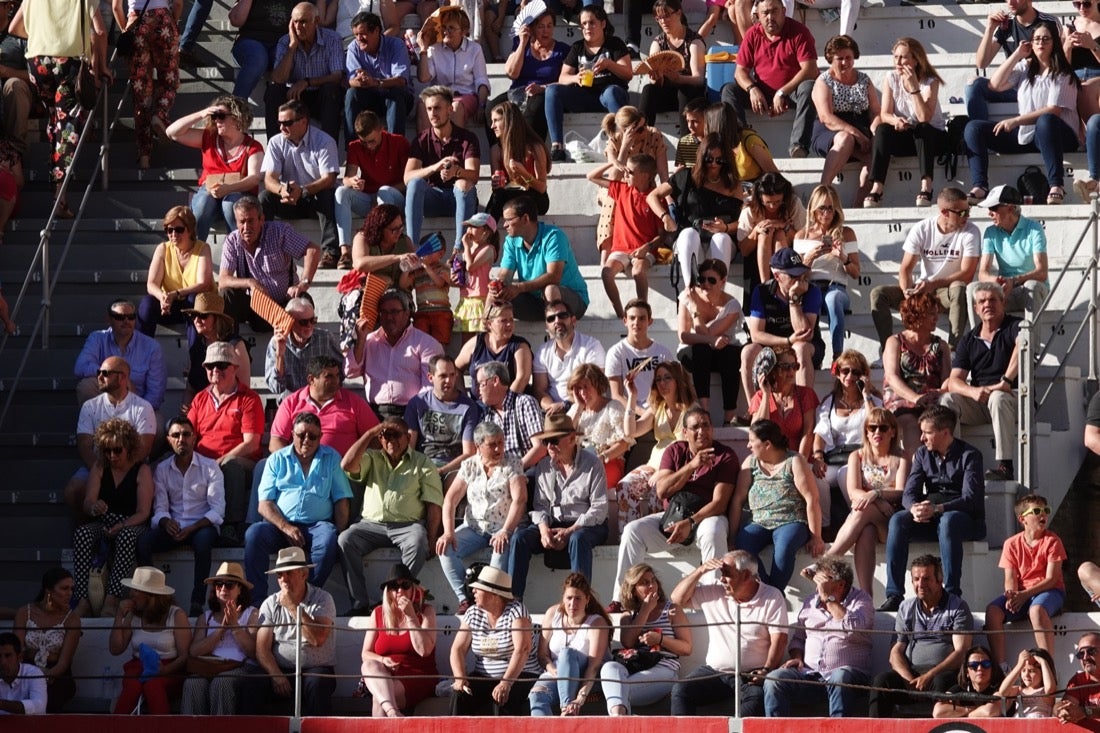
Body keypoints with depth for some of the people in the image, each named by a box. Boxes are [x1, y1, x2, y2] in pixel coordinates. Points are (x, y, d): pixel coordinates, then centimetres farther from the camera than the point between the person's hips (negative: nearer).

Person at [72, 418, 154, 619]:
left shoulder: (142, 471, -1)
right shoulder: (100, 469, 10)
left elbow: (143, 512, -8)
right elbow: (87, 503, 2)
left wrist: (122, 526, -26)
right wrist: (94, 508, -25)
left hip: (132, 525, -3)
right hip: (103, 524, 3)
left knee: (126, 536, -39)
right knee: (82, 534, -30)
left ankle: (112, 600, -45)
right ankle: (82, 600, -39)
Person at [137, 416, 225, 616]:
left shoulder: (209, 467, 2)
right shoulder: (162, 470, 11)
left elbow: (217, 509, -6)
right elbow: (160, 508, 5)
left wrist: (191, 529, -21)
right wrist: (166, 523, -20)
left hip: (201, 526, -3)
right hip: (173, 529, 3)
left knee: (203, 539, -39)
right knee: (143, 540, -27)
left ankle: (197, 602, -39)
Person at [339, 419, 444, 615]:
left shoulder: (422, 463, 11)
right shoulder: (372, 459, 19)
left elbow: (434, 503, 4)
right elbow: (347, 465, -3)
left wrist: (431, 539, -10)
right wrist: (370, 434, -1)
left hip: (407, 525, -2)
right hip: (372, 524, 2)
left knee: (417, 543, -36)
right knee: (345, 540, -27)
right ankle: (360, 604, -28)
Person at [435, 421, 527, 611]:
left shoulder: (511, 465, -2)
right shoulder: (469, 465, 7)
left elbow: (519, 499, -13)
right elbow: (451, 499, 2)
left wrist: (505, 531, -27)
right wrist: (448, 532, -13)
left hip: (502, 529, -3)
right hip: (473, 527, 4)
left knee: (502, 549, -37)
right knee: (445, 548, -22)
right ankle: (464, 599, -27)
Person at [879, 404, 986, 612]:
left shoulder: (969, 455, -6)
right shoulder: (922, 455, 11)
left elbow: (970, 499, -17)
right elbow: (909, 493, 3)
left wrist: (937, 509, -33)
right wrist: (914, 508, -22)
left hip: (967, 519, -5)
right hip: (931, 519, 5)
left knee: (948, 521, -39)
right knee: (898, 521, -24)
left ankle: (952, 593, -40)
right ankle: (894, 595, -30)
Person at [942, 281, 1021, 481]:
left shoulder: (1013, 326, -1)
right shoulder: (969, 340, 13)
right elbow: (954, 381, 4)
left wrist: (1006, 381, -35)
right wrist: (973, 392, -19)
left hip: (1013, 399, -4)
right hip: (979, 404, 4)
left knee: (998, 398, -37)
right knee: (947, 400, -21)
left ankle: (1005, 466, -41)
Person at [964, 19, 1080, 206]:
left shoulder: (1063, 75, -3)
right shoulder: (1025, 67, 15)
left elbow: (1054, 111, -14)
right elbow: (995, 85, 4)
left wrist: (1016, 121, -19)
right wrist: (1016, 55, 1)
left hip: (1058, 134, -6)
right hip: (1025, 135, 6)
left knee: (1046, 121, -43)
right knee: (974, 128, -8)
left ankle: (1056, 186, -47)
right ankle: (979, 187, -25)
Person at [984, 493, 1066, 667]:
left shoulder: (1052, 541, -3)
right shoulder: (1012, 544, 7)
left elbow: (1051, 579, -9)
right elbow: (1010, 578, 1)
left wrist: (1024, 595, -22)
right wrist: (1011, 595, -23)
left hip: (1049, 591, -4)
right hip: (1020, 594, 4)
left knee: (1036, 609, -39)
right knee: (993, 610, -25)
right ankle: (1000, 665, -27)